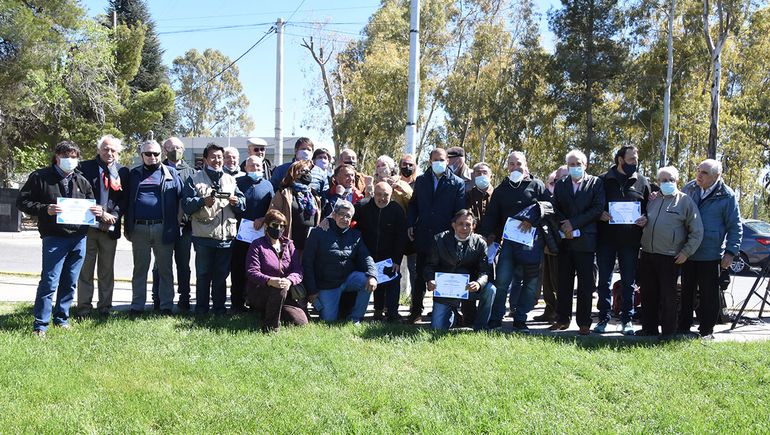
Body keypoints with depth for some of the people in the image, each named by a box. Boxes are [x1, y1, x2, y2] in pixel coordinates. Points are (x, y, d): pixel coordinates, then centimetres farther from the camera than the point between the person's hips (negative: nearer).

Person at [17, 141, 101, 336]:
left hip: (79, 238, 5)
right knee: (49, 282, -7)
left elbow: (91, 203, 23)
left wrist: (97, 211, -1)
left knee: (70, 283, 11)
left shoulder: (81, 181, 13)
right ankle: (40, 325, 2)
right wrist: (45, 209, -17)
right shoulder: (40, 177, 0)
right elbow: (22, 201, -1)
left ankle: (61, 319, 25)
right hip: (54, 238, -5)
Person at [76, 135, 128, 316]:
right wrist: (100, 214, -13)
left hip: (111, 227, 2)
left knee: (107, 270, 9)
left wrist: (114, 216, -12)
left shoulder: (123, 172, 8)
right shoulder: (86, 167, 0)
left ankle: (104, 306, 16)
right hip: (88, 225, -2)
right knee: (86, 269, 3)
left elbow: (124, 198, 4)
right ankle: (84, 307, 9)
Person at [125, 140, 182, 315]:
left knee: (165, 269, 5)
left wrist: (175, 224, -5)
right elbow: (127, 201, 12)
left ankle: (166, 305, 12)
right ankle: (137, 305, 15)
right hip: (139, 228, 2)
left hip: (163, 228, -2)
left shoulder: (171, 174, 6)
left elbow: (181, 197, 2)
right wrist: (128, 227, 5)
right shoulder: (134, 174, 12)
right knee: (139, 269, 8)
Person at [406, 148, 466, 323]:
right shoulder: (421, 181, 11)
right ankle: (416, 311, 14)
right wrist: (410, 224, 3)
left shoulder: (457, 183, 1)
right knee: (421, 275, 7)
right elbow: (413, 204, 16)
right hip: (423, 235, 3)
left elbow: (460, 212, -1)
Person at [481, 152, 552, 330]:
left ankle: (520, 319, 12)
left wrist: (531, 219, -16)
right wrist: (490, 233, 0)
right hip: (508, 240, 1)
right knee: (502, 280, -9)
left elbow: (549, 205, -4)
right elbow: (492, 214, 15)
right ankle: (495, 319, -1)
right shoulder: (501, 189, 17)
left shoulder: (536, 185, 9)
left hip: (531, 240, -1)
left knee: (531, 282, 1)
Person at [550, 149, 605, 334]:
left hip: (585, 240, -3)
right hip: (565, 240, 3)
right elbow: (555, 209, 9)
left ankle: (584, 322, 5)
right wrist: (564, 226, -9)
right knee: (564, 282, 7)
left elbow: (598, 208, -7)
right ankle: (562, 319, 15)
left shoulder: (595, 183, 4)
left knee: (585, 283, -1)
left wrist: (573, 223, -12)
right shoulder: (560, 184, 14)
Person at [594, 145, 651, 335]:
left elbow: (649, 207, 12)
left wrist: (645, 218, -9)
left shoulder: (642, 182, 8)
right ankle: (604, 318, 13)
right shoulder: (604, 180, 3)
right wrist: (600, 214, -14)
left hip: (630, 240, 1)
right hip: (606, 238, -1)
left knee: (628, 282, 6)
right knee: (604, 280, 4)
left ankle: (627, 320, 14)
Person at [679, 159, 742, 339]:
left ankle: (706, 330, 16)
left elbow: (735, 227, -4)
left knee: (708, 295, 4)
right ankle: (683, 327, 22)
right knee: (686, 292, 12)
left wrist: (731, 252, -8)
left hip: (711, 256, -4)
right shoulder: (689, 188, 4)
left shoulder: (727, 196, -8)